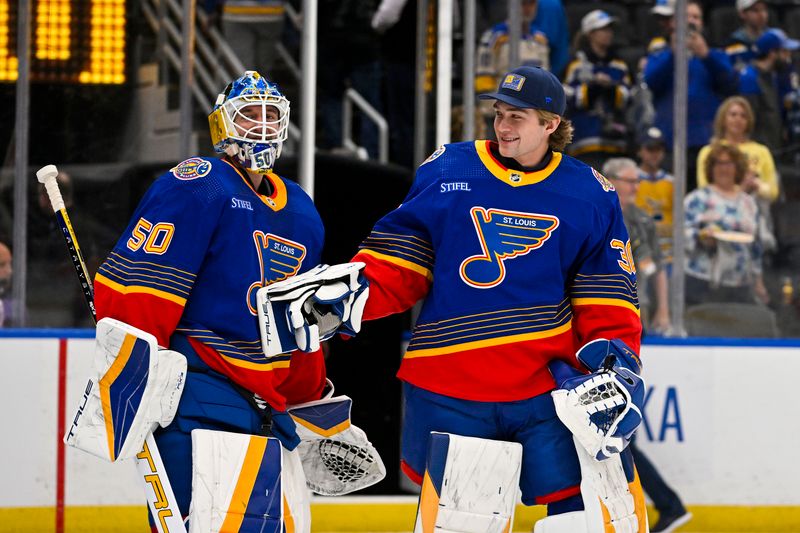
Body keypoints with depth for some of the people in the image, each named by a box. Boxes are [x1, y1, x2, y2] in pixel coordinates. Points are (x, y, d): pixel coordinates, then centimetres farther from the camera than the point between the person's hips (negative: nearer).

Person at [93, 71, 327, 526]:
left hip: (270, 402, 8)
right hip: (199, 398, -8)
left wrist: (313, 403, 27)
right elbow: (134, 287, -15)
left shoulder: (303, 213, 19)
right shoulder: (195, 187, -8)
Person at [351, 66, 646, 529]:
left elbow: (606, 299, 8)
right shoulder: (446, 171, 4)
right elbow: (398, 266, 6)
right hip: (448, 387, 0)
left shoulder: (590, 195, 5)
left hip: (546, 383, 0)